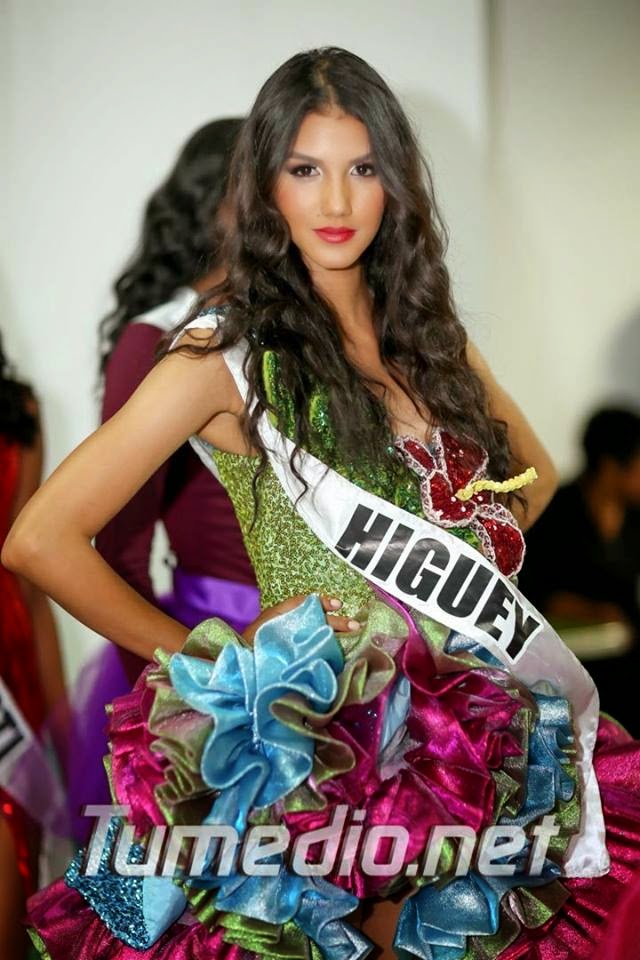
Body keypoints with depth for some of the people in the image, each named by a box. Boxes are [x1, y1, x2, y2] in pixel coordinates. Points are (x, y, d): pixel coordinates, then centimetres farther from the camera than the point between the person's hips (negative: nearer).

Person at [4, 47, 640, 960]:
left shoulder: (424, 328, 11)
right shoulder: (228, 350, -5)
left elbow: (534, 467, 28)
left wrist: (471, 568, 11)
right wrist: (209, 659, -4)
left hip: (486, 701, 5)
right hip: (329, 711, -5)